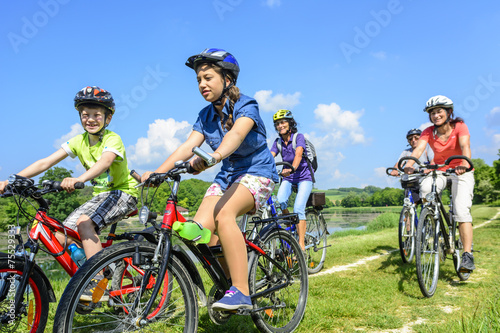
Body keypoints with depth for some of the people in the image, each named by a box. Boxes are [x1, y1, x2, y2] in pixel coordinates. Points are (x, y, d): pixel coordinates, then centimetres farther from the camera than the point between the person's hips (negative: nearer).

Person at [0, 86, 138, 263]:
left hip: (123, 193, -7)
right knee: (61, 238, -6)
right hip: (100, 195, 7)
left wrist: (79, 179, -57)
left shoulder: (112, 139, -16)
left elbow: (105, 162, -38)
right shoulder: (78, 141, 1)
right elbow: (45, 162, -7)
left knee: (84, 223, -31)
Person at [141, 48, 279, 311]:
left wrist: (216, 155, -56)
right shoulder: (206, 116, 6)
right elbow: (187, 146, -7)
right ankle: (229, 282, 6)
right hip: (227, 175, 6)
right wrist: (156, 172, -21)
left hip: (257, 173, -6)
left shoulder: (246, 105, -13)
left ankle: (241, 293, -28)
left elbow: (236, 134, -35)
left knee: (223, 214, -34)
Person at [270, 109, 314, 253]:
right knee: (280, 202, -23)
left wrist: (292, 169, -49)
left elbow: (298, 154, -30)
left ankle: (301, 244, -12)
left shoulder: (299, 137, -12)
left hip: (304, 177, -4)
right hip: (288, 178, 4)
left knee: (298, 209, -18)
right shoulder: (278, 142, 2)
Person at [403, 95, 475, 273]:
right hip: (439, 171, 2)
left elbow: (465, 146, -30)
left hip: (461, 172, -2)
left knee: (461, 210, -22)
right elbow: (418, 149, -24)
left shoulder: (459, 126, -13)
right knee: (425, 188, -31)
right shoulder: (428, 132, -7)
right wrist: (409, 164, -46)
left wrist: (464, 164, -52)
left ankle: (467, 255, -21)